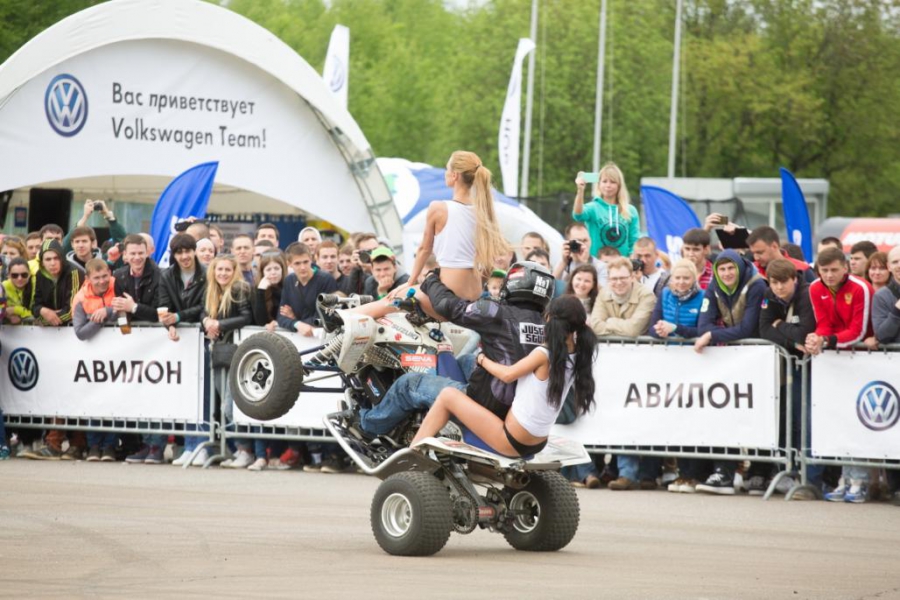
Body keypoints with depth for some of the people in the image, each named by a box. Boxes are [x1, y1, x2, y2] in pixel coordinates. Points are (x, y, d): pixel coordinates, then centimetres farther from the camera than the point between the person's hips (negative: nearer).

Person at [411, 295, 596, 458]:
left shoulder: (544, 354, -22)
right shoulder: (576, 357, -3)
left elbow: (507, 374, -15)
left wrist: (482, 359, -1)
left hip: (512, 442, -8)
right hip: (537, 444, 8)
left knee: (447, 395, 2)